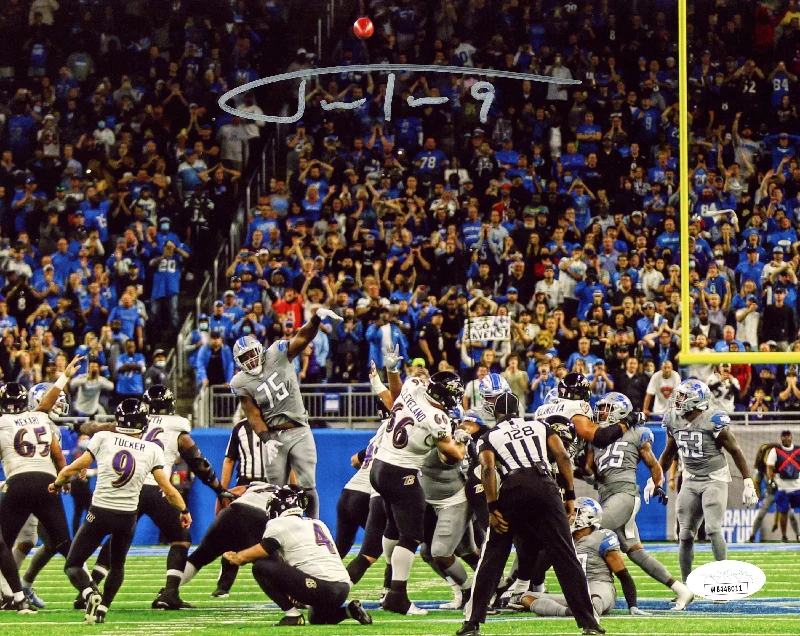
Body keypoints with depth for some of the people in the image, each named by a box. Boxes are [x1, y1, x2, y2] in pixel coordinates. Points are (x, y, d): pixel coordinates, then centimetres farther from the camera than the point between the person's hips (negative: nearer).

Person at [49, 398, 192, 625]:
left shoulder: (103, 438, -1)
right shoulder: (153, 451, 2)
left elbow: (72, 469, 3)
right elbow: (168, 489, 3)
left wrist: (57, 483, 23)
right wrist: (184, 510, 20)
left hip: (99, 513, -2)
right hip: (128, 517, 2)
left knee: (72, 565, 8)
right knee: (117, 565, 27)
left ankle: (90, 594, -20)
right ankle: (102, 608, 14)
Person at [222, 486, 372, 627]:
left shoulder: (280, 525, 1)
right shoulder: (318, 524, 23)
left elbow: (251, 556, 6)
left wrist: (233, 557, 27)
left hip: (320, 586, -8)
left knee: (260, 567, -2)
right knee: (316, 619, 38)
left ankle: (292, 614, -4)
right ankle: (350, 610, 10)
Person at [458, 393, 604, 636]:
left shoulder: (490, 437, 18)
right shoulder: (540, 426, 23)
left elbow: (488, 468, -1)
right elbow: (562, 456, 10)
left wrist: (492, 507, -3)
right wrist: (570, 495, 11)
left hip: (512, 490, -1)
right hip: (545, 488, 1)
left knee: (492, 559, 11)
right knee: (565, 557, 3)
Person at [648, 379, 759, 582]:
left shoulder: (713, 422, -17)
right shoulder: (674, 421, 2)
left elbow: (736, 452, -8)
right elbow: (669, 453, 19)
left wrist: (748, 483, -9)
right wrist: (656, 477, 14)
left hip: (714, 479, -6)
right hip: (690, 481, 6)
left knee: (713, 529, -18)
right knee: (685, 535, 3)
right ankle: (686, 586, 13)